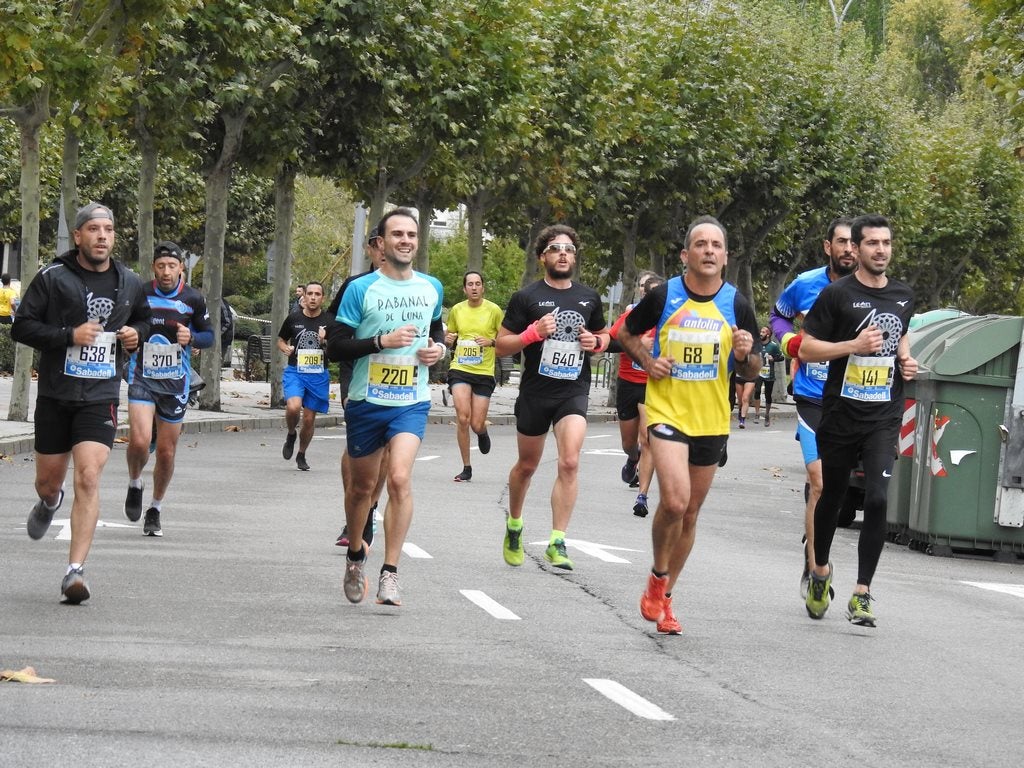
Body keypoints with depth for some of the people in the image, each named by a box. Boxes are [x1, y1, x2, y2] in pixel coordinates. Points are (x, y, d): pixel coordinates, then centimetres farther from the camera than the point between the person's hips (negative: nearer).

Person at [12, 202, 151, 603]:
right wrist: (69, 336, -19)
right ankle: (49, 503, 53)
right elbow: (21, 327, -6)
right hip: (55, 395, 0)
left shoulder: (129, 283, 6)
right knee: (49, 482, 13)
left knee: (88, 478, -17)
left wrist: (137, 334, 3)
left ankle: (75, 571, -18)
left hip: (100, 398, 0)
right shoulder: (53, 278, -6)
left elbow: (143, 318, 26)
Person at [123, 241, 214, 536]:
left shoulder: (193, 299, -2)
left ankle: (155, 509, 26)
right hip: (142, 377, -1)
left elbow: (209, 336, 6)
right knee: (139, 441, -20)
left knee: (167, 451, 6)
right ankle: (134, 485, 11)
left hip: (176, 383, 1)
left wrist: (191, 338, -14)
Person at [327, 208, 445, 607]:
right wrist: (382, 341, -20)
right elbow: (337, 345, -8)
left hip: (412, 402, 1)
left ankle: (390, 573, -16)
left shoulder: (432, 288, 8)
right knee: (362, 485, 12)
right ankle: (355, 555, 38)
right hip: (366, 401, -1)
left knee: (399, 478, -19)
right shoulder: (361, 289, -5)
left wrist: (439, 349, 3)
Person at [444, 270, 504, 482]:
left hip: (484, 372, -1)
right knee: (463, 419, -14)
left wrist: (491, 341, -16)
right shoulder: (457, 310, 6)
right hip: (460, 369, 1)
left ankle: (482, 431, 37)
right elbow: (449, 337, 20)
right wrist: (448, 340, -3)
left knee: (477, 425, -4)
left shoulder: (494, 310, -2)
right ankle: (466, 468, -2)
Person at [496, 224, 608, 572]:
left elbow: (604, 336, 23)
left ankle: (557, 543, -17)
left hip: (574, 391, 1)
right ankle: (514, 524, 39)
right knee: (527, 465, 14)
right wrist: (532, 333, -19)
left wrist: (596, 342, -1)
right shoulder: (526, 297, -2)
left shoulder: (589, 298, 8)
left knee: (569, 462, -18)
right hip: (535, 392, -1)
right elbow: (501, 346, -2)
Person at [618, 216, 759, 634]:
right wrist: (647, 361, -5)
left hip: (712, 420, 3)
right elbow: (627, 332, 12)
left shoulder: (737, 305, 0)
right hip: (667, 412, -3)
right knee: (674, 501, -21)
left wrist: (745, 356, -15)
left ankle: (663, 598, 26)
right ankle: (657, 578, 4)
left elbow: (751, 371, 8)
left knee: (689, 513, 11)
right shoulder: (663, 296, -5)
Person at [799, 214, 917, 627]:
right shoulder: (837, 295, -6)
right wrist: (854, 345, -19)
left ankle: (861, 594, -10)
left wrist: (906, 360, 8)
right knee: (832, 496, 13)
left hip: (885, 418, 2)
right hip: (841, 415, -2)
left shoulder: (904, 296, 9)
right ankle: (820, 570, 39)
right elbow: (806, 349, -6)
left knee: (877, 500, -14)